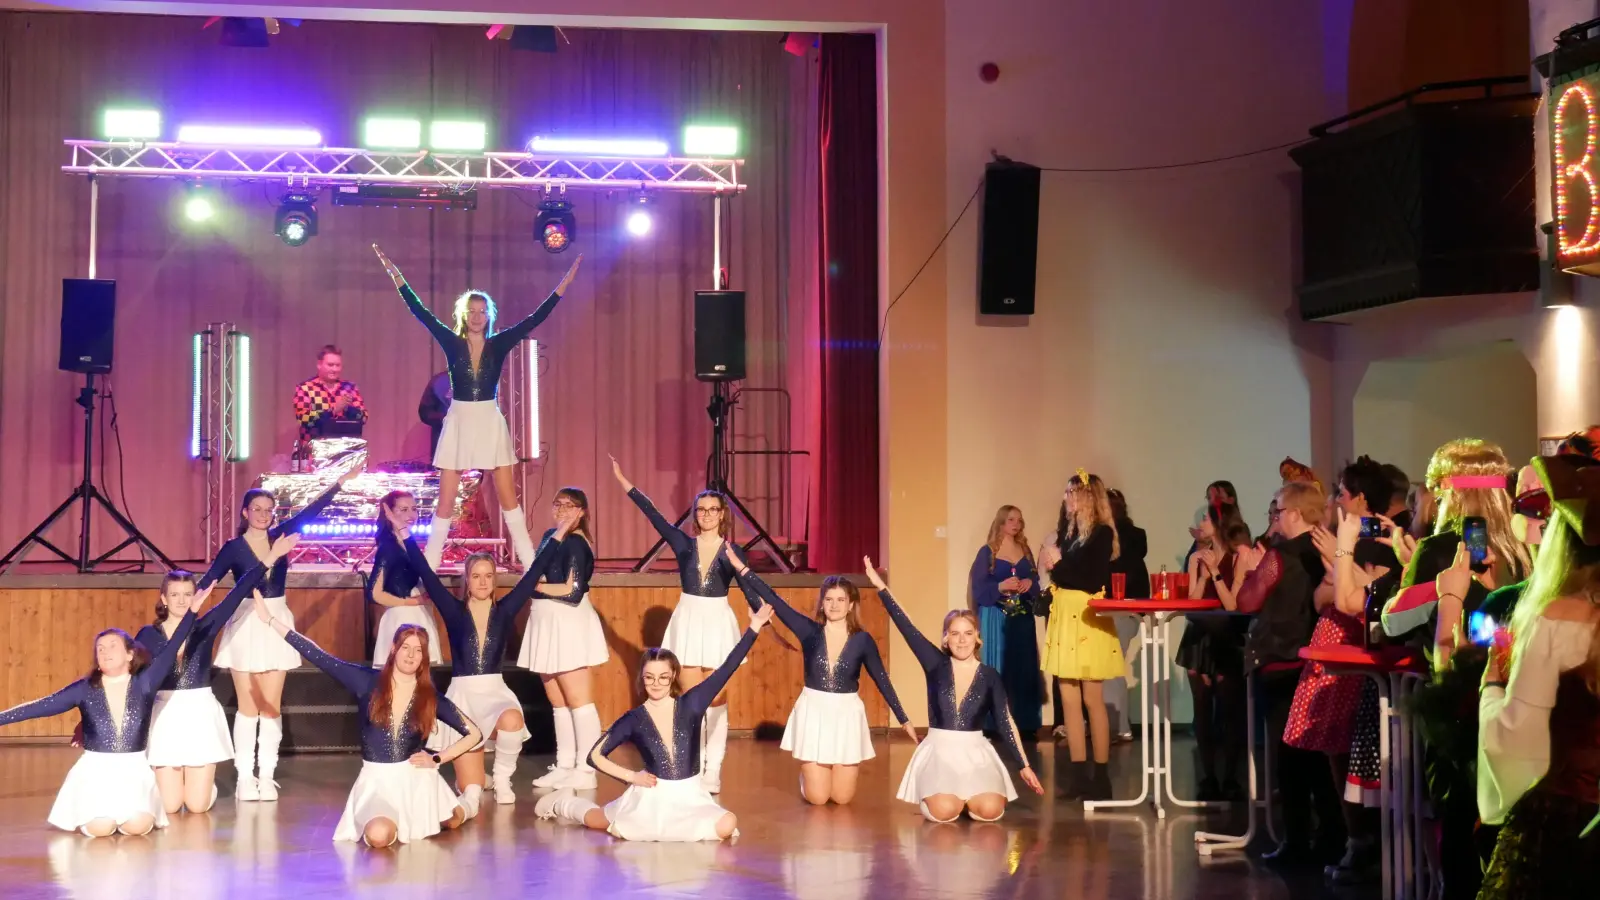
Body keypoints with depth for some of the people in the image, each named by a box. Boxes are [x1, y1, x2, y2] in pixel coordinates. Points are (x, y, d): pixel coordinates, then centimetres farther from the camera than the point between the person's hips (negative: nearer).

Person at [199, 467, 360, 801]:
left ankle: (267, 776, 7)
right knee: (248, 705, 2)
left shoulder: (279, 535, 2)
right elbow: (206, 583, -9)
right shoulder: (233, 548, -5)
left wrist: (340, 483, -10)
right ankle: (245, 777, 6)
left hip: (276, 625, 2)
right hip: (245, 626, -2)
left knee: (272, 705, 3)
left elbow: (310, 511, -3)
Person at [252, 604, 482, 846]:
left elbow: (474, 734, 5)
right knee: (378, 835, -29)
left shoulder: (430, 698, -2)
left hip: (415, 779, 2)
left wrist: (436, 759, -6)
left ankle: (416, 817, 27)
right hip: (376, 780, -2)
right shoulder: (368, 682, -5)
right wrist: (271, 620, -10)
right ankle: (401, 820, 13)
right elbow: (319, 657, -7)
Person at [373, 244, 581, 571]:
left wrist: (564, 284, -8)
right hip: (459, 423, 0)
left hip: (491, 423, 0)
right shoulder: (452, 343, 0)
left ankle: (532, 566, 6)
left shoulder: (499, 344, 0)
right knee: (445, 503, 3)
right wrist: (396, 277, -7)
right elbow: (421, 312, -3)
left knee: (509, 500, 3)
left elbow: (535, 319, -3)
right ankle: (427, 569, 8)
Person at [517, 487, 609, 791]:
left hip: (570, 626, -9)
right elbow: (536, 573, 22)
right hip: (548, 625, 9)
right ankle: (564, 766, 19)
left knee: (578, 701, -6)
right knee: (558, 702, 13)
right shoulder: (550, 537, 12)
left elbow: (573, 591, -21)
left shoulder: (576, 543, -13)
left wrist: (538, 585, -11)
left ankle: (585, 771, -5)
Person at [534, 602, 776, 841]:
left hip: (690, 795, 1)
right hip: (652, 795, -1)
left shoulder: (691, 704, -7)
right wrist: (630, 776, -7)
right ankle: (564, 803, 38)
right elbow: (595, 755, -1)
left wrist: (754, 628, -18)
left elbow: (726, 669, -13)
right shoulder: (634, 719, -7)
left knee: (727, 826, -22)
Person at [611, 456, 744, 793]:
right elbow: (653, 514, -5)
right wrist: (623, 480, -9)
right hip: (688, 623, 1)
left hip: (718, 624, -1)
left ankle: (713, 771, 8)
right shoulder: (683, 544, -2)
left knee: (716, 699, 3)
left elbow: (750, 589, -10)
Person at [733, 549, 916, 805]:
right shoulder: (810, 631, -6)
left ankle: (849, 770, 39)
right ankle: (808, 774, 36)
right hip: (813, 713, 0)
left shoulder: (862, 640, -5)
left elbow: (882, 680, 1)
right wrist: (742, 568, -15)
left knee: (842, 797, 5)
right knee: (817, 797, 1)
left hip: (847, 716, 0)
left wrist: (903, 720, 2)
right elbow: (774, 600, -10)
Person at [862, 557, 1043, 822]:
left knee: (990, 810, -24)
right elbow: (908, 629, -5)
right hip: (939, 752, -1)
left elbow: (1006, 722, 3)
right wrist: (881, 587, -11)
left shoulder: (989, 677, 1)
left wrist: (1024, 766, 0)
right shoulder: (937, 665, 0)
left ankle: (970, 797, 12)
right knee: (944, 812, -27)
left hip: (975, 753, 1)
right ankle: (937, 794, 11)